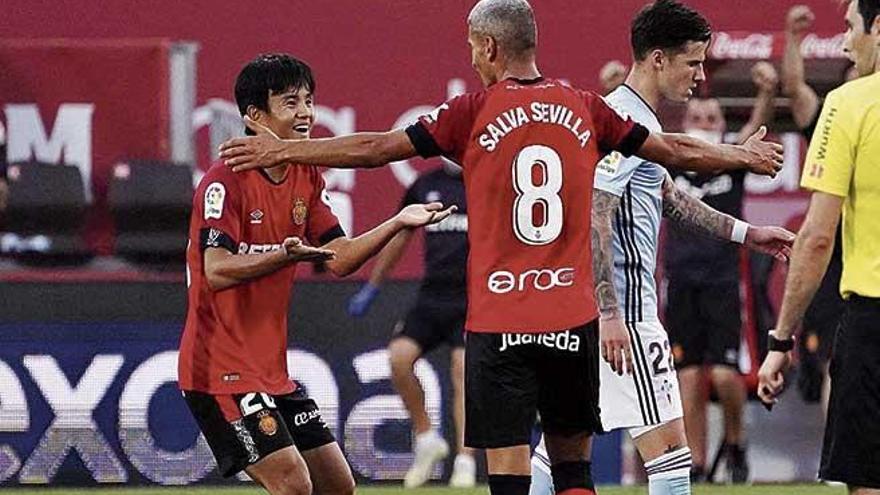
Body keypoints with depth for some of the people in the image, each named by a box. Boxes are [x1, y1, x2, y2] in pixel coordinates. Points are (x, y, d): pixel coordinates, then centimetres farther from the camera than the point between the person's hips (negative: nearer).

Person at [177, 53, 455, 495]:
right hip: (220, 368, -9)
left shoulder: (306, 177, 10)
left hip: (272, 368, 9)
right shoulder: (225, 181, -15)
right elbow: (216, 271, -26)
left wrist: (397, 224, -3)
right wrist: (285, 256, -40)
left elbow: (337, 259, 10)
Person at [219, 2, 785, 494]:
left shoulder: (474, 112, -4)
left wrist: (281, 150, 8)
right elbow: (675, 149, 17)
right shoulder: (584, 108, 5)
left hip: (498, 322, -3)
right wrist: (745, 155, 35)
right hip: (574, 320, 3)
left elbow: (374, 148, -2)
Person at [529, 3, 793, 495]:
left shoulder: (638, 117, 17)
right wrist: (609, 314, -26)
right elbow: (594, 217, -23)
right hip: (624, 306, -11)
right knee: (669, 444, -10)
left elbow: (669, 197, 31)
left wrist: (745, 233, 31)